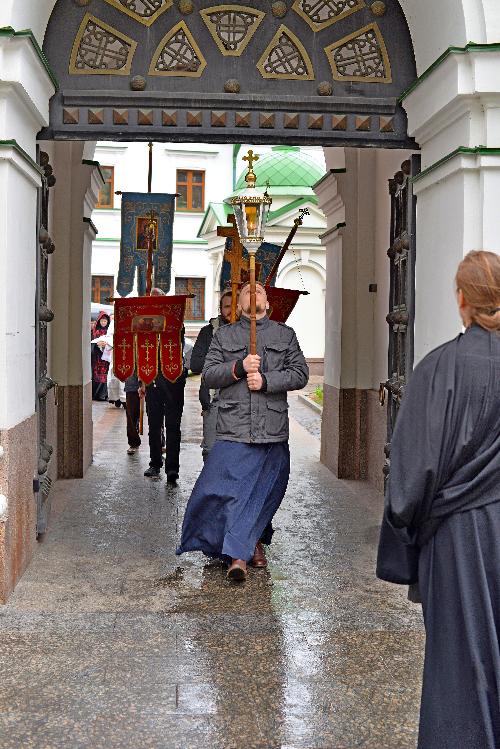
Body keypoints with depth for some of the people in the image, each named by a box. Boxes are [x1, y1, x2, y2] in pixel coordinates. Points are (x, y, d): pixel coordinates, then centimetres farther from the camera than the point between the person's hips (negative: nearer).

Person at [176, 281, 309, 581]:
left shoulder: (286, 335, 14)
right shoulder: (224, 335, 13)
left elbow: (300, 374, 6)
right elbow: (209, 374, 5)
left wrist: (266, 381, -8)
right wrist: (239, 367, -11)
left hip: (273, 431, 1)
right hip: (234, 427, -1)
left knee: (265, 491, 5)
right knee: (225, 487, -12)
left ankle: (239, 552, 19)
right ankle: (250, 545, 1)